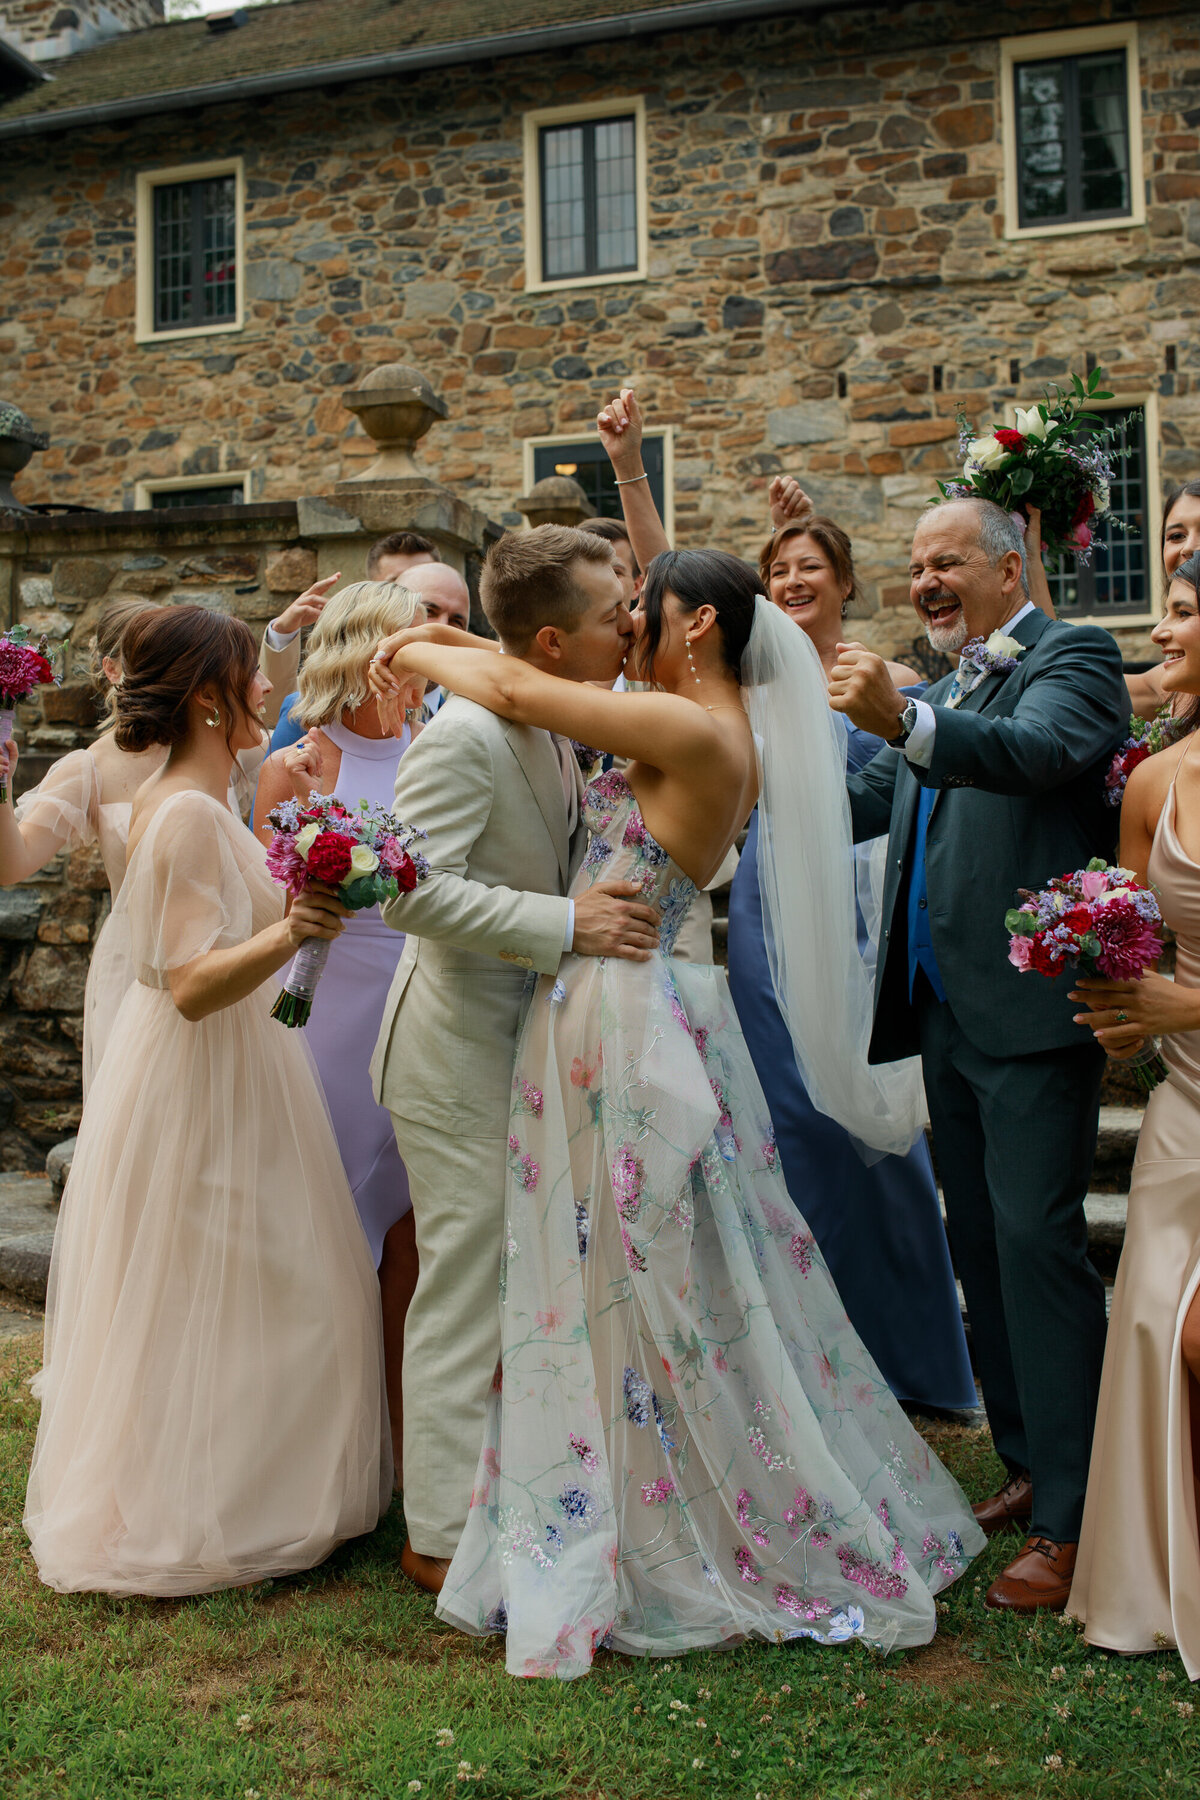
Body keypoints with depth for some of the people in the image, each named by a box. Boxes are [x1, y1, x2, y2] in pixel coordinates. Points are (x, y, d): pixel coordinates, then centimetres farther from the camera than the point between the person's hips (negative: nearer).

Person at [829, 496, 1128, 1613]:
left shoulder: (1070, 658, -5)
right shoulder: (950, 691, 20)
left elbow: (1040, 751, -27)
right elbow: (868, 800, 22)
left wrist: (901, 721, -42)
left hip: (1029, 1011, -9)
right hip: (948, 1015, 9)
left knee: (1036, 1240, -8)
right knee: (981, 1244, 14)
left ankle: (1071, 1516, 1)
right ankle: (1027, 1466, 27)